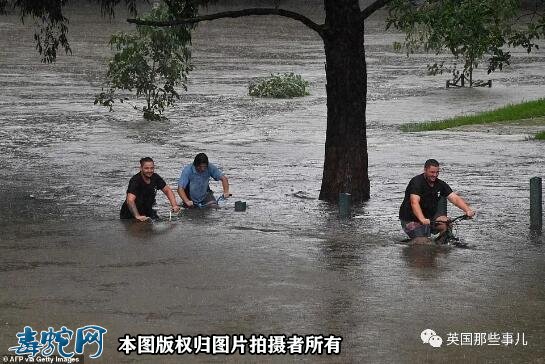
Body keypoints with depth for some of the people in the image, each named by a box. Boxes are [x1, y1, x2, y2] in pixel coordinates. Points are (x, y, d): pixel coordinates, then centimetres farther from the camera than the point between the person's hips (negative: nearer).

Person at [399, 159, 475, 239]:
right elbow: (414, 202, -35)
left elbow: (455, 199, -11)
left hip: (428, 217, 6)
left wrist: (467, 210, -30)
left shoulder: (440, 184, -1)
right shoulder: (417, 182, -20)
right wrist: (422, 220, -52)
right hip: (411, 220, -6)